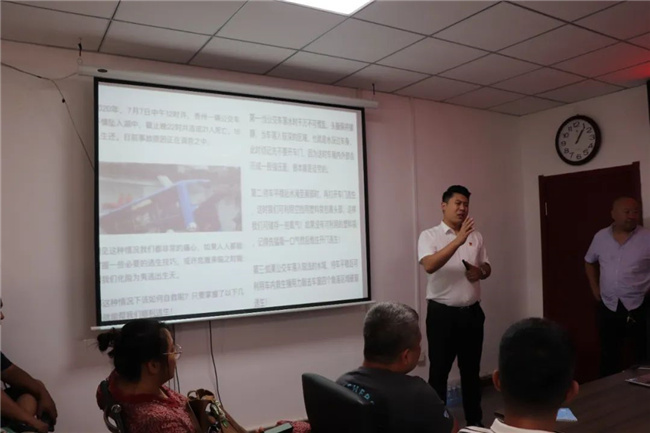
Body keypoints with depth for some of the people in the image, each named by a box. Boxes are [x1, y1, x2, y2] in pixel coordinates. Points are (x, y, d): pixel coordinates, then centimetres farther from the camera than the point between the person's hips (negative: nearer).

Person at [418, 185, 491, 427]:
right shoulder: (429, 236, -8)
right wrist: (458, 240, -31)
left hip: (472, 312, 5)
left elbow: (487, 267, 17)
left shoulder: (476, 237, 9)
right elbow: (429, 266, -25)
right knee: (439, 370, 4)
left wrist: (481, 272, -7)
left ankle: (475, 420, 31)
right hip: (442, 313, -5)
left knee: (471, 369, 16)